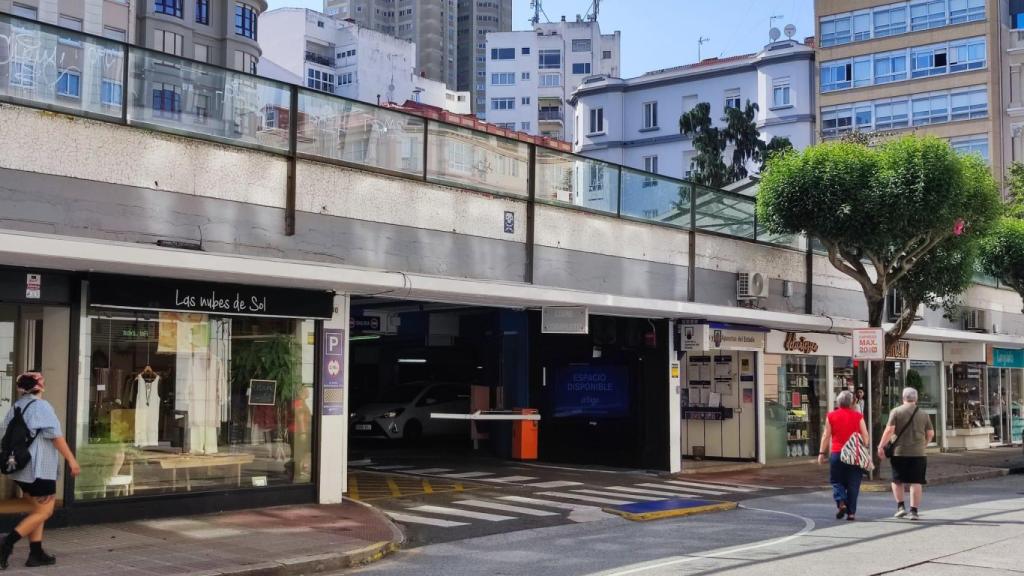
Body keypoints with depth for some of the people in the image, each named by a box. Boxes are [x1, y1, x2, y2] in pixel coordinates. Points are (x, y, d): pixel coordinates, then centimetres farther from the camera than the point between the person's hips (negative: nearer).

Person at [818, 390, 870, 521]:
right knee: (853, 484, 7)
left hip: (837, 454, 0)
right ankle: (851, 512, 6)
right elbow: (865, 436, 0)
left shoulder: (831, 416, 2)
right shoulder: (858, 416, 2)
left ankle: (841, 503, -12)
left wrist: (821, 453, 6)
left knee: (837, 481, 11)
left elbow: (826, 436, 2)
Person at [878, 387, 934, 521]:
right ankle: (914, 511, 2)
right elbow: (930, 434, 8)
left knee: (897, 480, 14)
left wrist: (881, 446, -4)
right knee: (916, 482, 4)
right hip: (918, 453, 1)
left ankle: (900, 506, 7)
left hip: (899, 452, -1)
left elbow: (889, 430, -9)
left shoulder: (896, 412, -2)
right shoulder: (923, 414, 6)